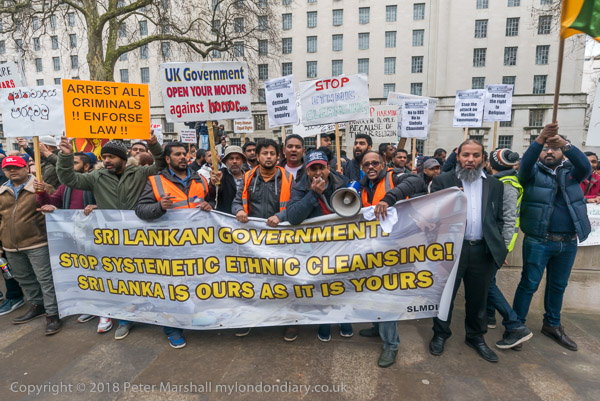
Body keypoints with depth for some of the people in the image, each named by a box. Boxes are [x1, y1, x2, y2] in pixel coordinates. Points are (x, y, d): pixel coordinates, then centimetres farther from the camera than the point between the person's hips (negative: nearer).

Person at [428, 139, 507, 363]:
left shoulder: (494, 185, 10)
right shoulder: (442, 181, 0)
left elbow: (498, 219, 12)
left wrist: (498, 246, 2)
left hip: (483, 250, 3)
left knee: (478, 298, 16)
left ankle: (476, 337, 36)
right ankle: (440, 334, 29)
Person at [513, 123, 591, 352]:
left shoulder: (571, 172, 9)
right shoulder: (533, 172, 1)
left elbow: (586, 167, -12)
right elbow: (525, 163, -20)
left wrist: (566, 145, -28)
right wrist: (539, 140, -36)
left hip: (568, 243, 4)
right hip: (538, 242, -4)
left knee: (558, 286, 17)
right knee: (529, 285, 2)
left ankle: (552, 325, 33)